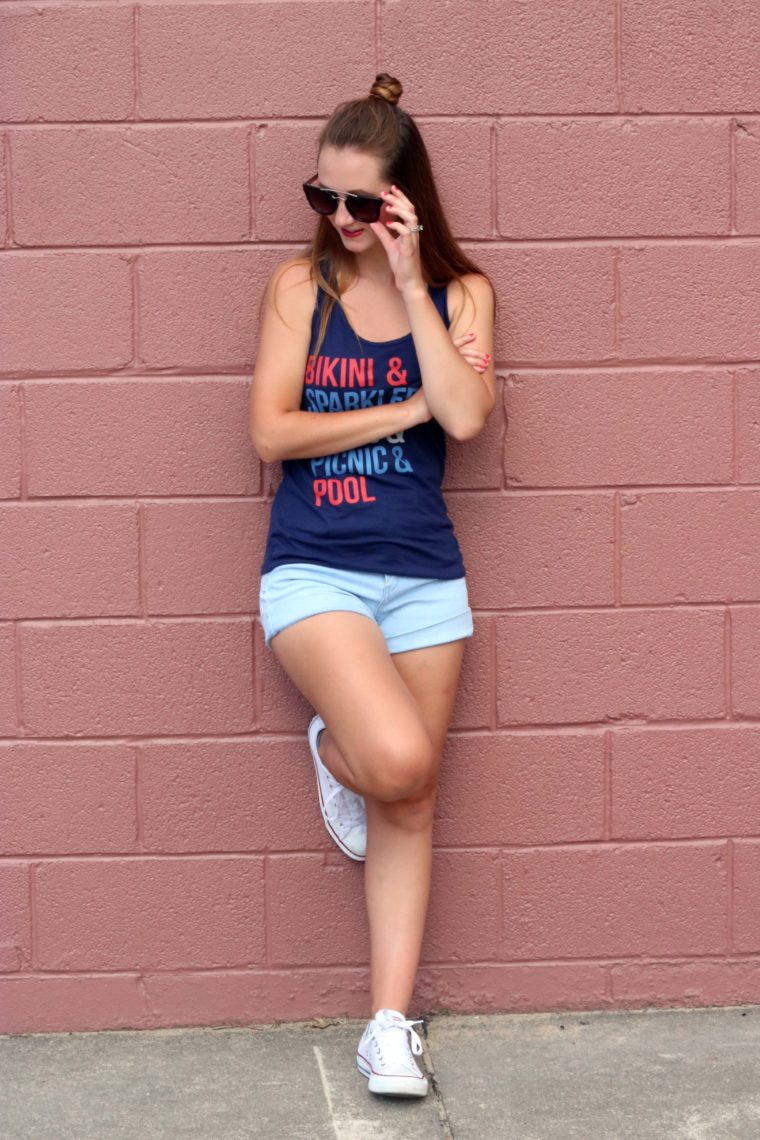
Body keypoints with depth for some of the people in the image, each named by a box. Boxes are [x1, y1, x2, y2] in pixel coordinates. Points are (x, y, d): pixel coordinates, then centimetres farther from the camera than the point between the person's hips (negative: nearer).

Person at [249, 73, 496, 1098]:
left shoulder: (459, 291, 5)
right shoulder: (299, 284, 1)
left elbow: (466, 417, -12)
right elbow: (272, 431, -6)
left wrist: (410, 283, -11)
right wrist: (410, 408, -8)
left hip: (424, 575, 3)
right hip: (314, 569, -2)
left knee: (408, 807, 5)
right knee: (399, 761, -25)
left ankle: (391, 1026, 15)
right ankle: (333, 749, 12)